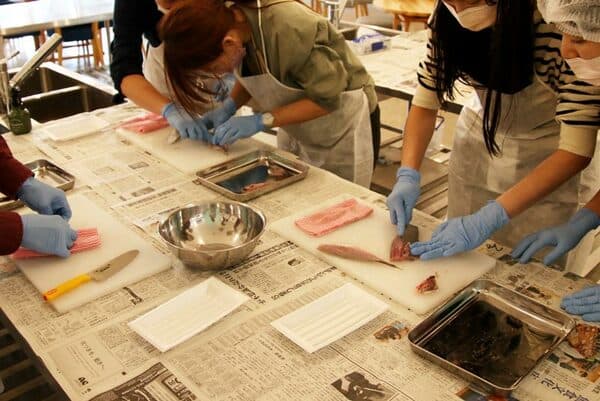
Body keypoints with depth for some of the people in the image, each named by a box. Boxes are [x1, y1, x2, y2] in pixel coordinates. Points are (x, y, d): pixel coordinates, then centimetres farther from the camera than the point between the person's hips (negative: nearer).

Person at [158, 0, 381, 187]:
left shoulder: (290, 30, -35)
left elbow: (326, 99, -26)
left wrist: (261, 120, -28)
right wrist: (228, 107, -12)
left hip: (342, 122, -6)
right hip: (296, 126, 6)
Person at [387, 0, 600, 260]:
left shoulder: (556, 28, -31)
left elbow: (577, 148, -32)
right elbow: (425, 105, -9)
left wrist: (487, 219, -38)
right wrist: (407, 175, -26)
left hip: (545, 156, -3)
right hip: (478, 139, 4)